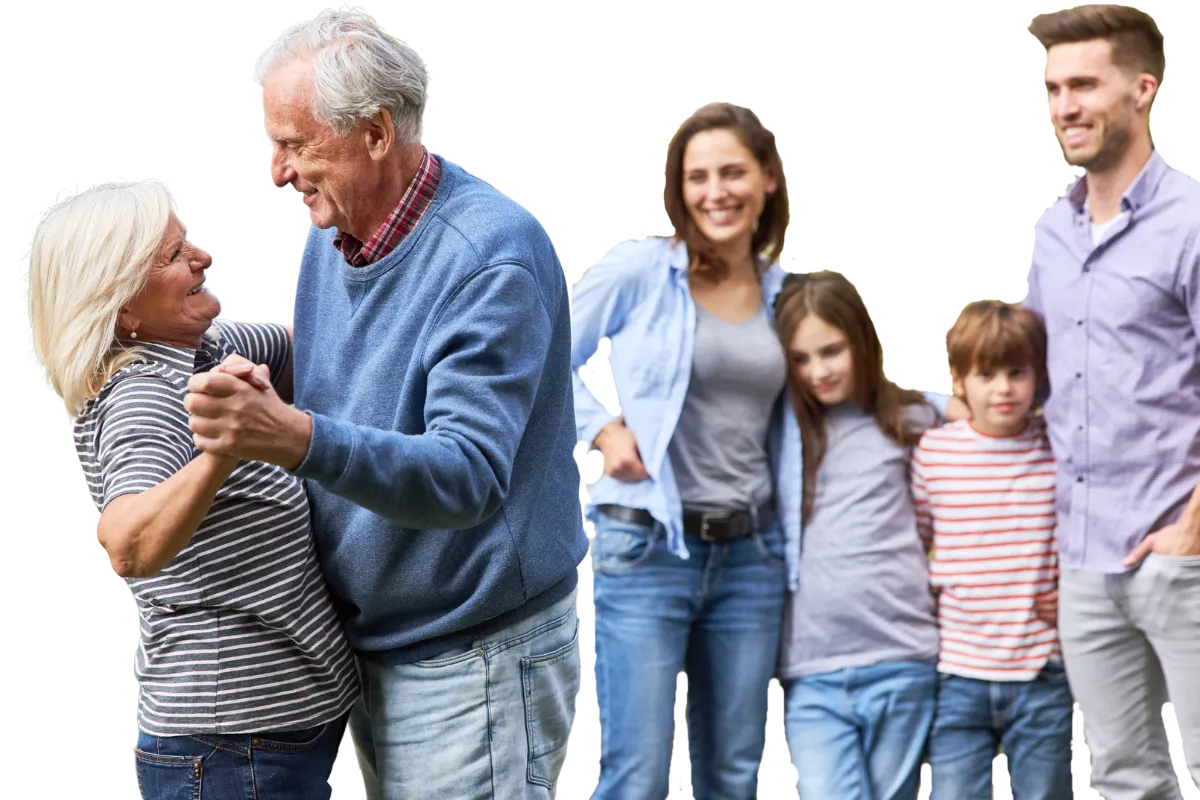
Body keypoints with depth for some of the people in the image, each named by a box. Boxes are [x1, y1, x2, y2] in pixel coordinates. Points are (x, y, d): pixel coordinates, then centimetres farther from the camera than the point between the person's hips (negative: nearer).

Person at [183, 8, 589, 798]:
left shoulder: (492, 253, -23)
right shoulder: (331, 236, 4)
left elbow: (471, 475, -32)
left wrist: (299, 438, -44)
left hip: (475, 665, -8)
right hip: (375, 644, 8)